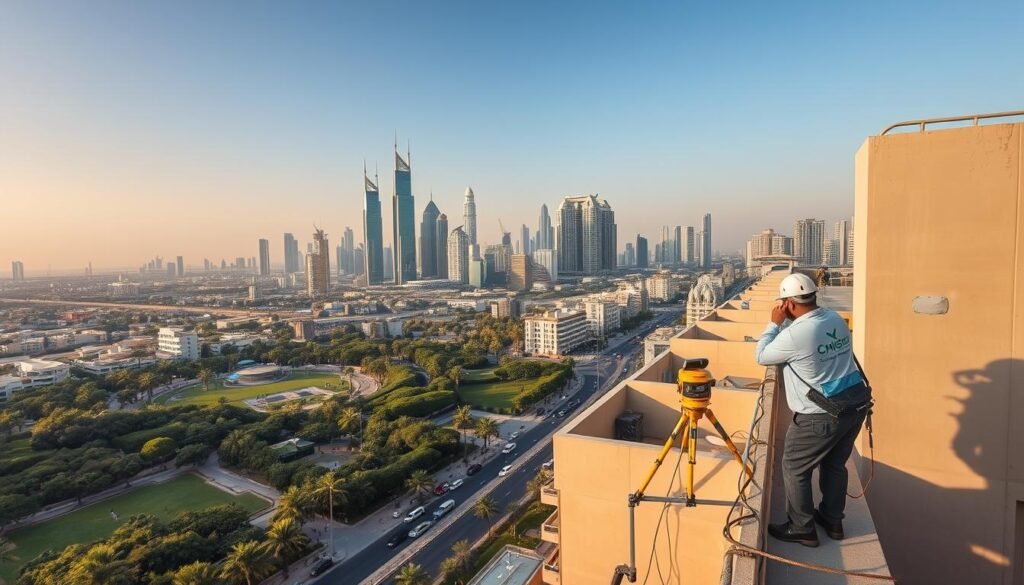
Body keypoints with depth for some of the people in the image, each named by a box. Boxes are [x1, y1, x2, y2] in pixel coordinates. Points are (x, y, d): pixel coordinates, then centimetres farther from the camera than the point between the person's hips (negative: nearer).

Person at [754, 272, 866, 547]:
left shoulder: (794, 335, -23)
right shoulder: (836, 319, 1)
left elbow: (762, 357, -6)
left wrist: (775, 323, -2)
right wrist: (786, 324, 8)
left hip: (821, 417, -8)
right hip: (855, 406, 8)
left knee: (794, 469, 9)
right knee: (835, 464, 24)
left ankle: (802, 529, 20)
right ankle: (832, 520, 39)